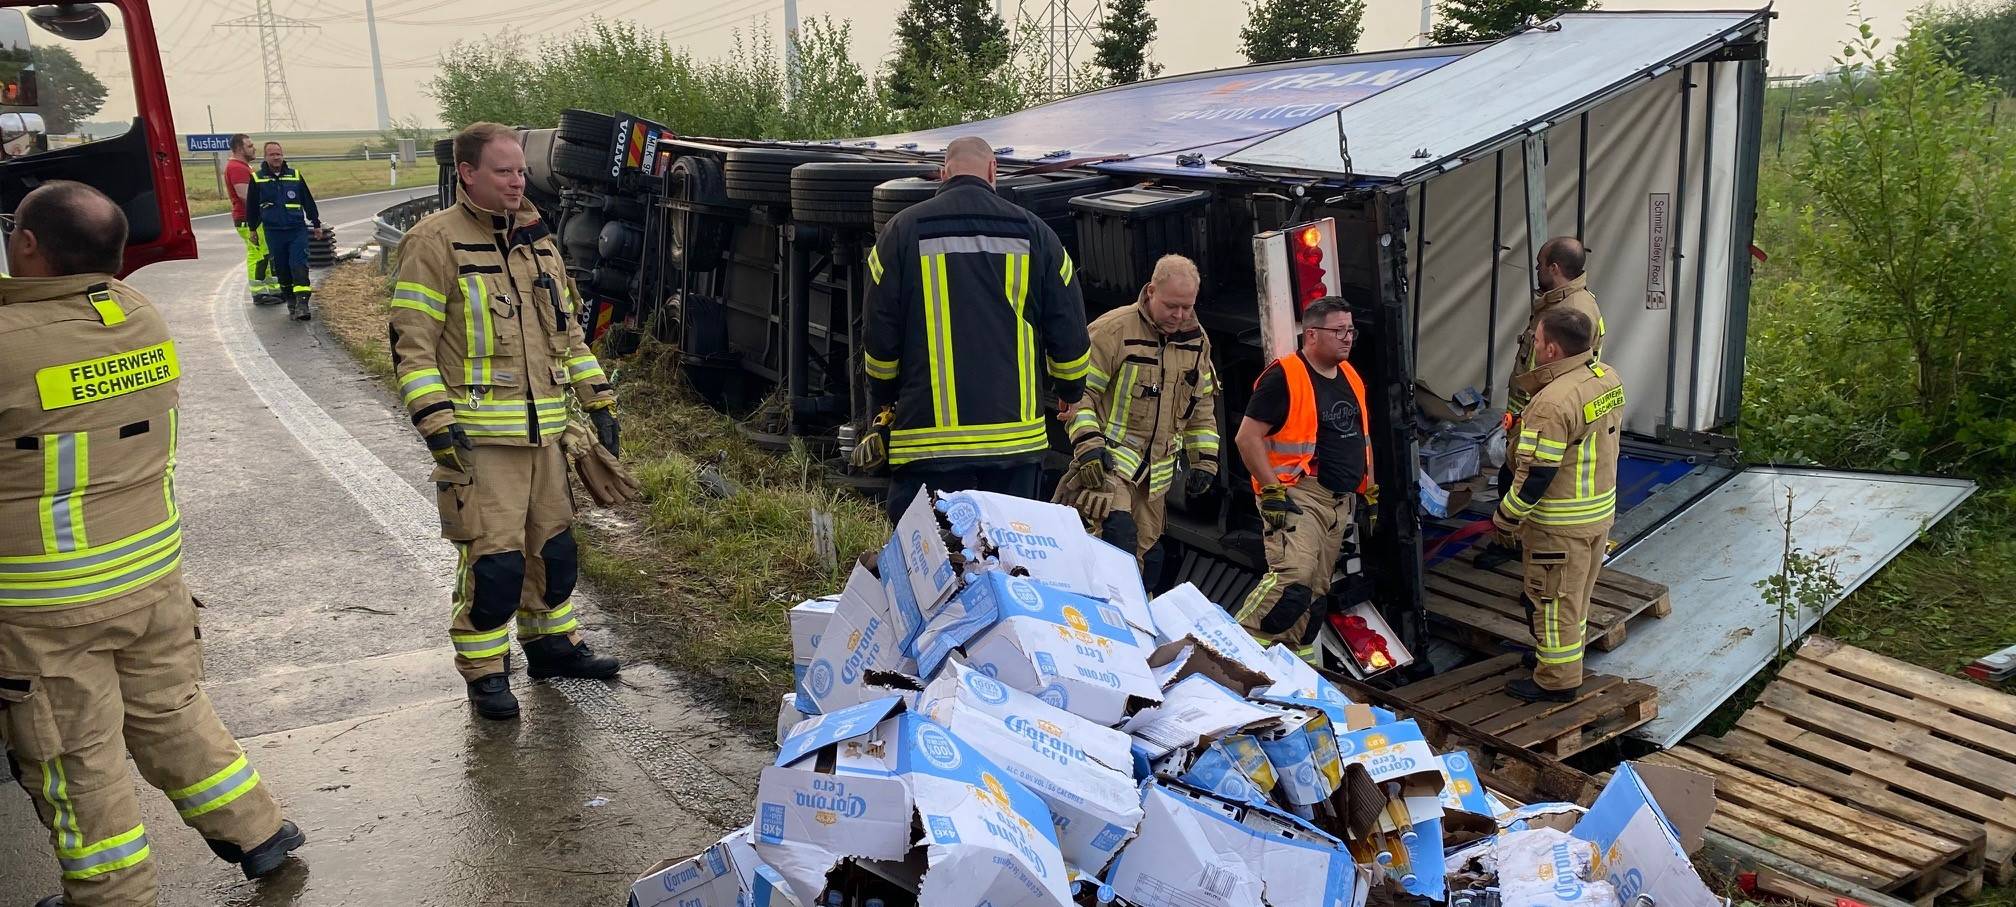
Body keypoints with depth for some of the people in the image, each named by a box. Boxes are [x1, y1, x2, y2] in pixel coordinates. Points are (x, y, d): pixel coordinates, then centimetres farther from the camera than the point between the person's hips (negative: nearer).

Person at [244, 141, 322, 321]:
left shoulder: (295, 175, 6)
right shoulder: (257, 179, 5)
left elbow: (308, 202, 13)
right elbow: (251, 207, 12)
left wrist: (316, 224, 15)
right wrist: (253, 229, 15)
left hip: (298, 230, -1)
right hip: (273, 233, 1)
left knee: (299, 266, -13)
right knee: (281, 269, 6)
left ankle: (302, 304, -17)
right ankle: (291, 303, 17)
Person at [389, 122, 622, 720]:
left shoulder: (537, 239, 14)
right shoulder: (436, 241, -8)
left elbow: (568, 329, 21)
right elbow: (412, 343, -11)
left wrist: (599, 402, 15)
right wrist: (438, 425, -18)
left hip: (543, 432, 7)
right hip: (480, 439, -7)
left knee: (553, 546, 16)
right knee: (494, 559, -4)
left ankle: (551, 643, 33)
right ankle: (484, 672, 12)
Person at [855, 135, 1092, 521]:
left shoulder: (903, 229, 1)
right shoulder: (1033, 231, 6)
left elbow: (880, 333, 4)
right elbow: (1068, 332, 8)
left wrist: (886, 402, 21)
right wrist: (1071, 392, 27)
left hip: (928, 440, -2)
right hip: (1016, 437, 2)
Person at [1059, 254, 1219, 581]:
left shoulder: (1197, 339, 8)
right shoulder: (1113, 329, -12)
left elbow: (1203, 406, 18)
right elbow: (1078, 390, -11)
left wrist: (1205, 460, 12)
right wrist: (1088, 444, -22)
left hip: (1155, 473, 6)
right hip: (1109, 459, -6)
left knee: (1147, 554, 11)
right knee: (1119, 534, -26)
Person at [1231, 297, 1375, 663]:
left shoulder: (1351, 378, 15)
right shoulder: (1284, 377, -11)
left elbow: (1362, 439, 27)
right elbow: (1247, 437, -14)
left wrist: (1371, 492, 22)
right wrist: (1272, 491, -18)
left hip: (1341, 501, 8)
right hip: (1297, 495, -8)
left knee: (1316, 589, 11)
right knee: (1292, 578, -23)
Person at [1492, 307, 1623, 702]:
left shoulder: (1553, 402, -29)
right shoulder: (1609, 378, -1)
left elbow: (1536, 475, -26)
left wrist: (1504, 519, -14)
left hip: (1561, 523, -9)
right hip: (1602, 509, 9)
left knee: (1553, 599, 6)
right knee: (1577, 592, 24)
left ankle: (1557, 679, 18)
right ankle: (1563, 653, 41)